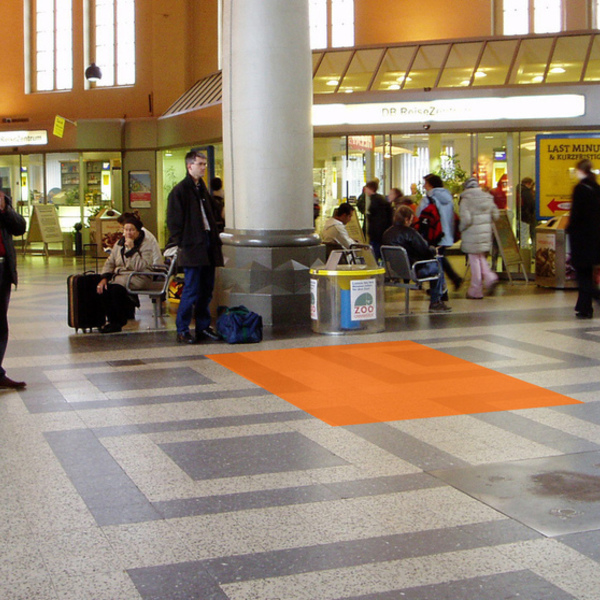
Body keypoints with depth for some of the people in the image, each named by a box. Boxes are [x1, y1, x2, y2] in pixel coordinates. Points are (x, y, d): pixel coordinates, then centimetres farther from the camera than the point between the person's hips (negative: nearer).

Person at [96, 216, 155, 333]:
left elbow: (140, 267, -19)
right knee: (104, 288, -24)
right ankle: (112, 320, -10)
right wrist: (104, 278, -3)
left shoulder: (146, 244, -5)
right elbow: (109, 263, 14)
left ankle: (118, 322, -15)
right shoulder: (119, 244, 15)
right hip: (119, 275, 6)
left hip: (137, 278, -6)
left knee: (116, 287, -33)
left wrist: (132, 249, -21)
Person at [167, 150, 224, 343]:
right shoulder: (180, 190, -7)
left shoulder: (202, 188, 18)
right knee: (191, 290, -6)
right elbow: (174, 221, -10)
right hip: (192, 248, -8)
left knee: (206, 290, 10)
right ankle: (182, 330, 2)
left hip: (207, 246, 8)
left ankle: (203, 327, 19)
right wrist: (181, 244, -14)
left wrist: (215, 239, 14)